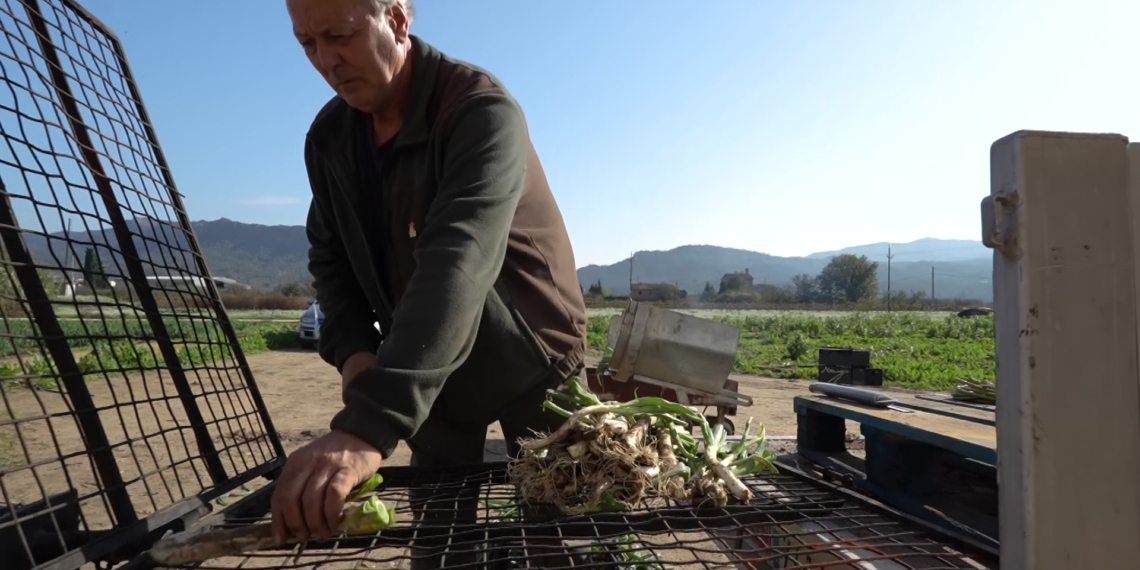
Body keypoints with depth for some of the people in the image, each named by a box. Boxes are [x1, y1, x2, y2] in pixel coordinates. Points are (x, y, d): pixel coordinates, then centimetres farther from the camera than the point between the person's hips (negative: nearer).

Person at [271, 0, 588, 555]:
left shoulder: (482, 110, -25)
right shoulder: (328, 136, -2)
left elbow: (458, 263, -39)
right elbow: (330, 259, 6)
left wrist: (368, 425, -49)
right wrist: (352, 350, -14)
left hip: (530, 360, -5)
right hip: (428, 375, 5)